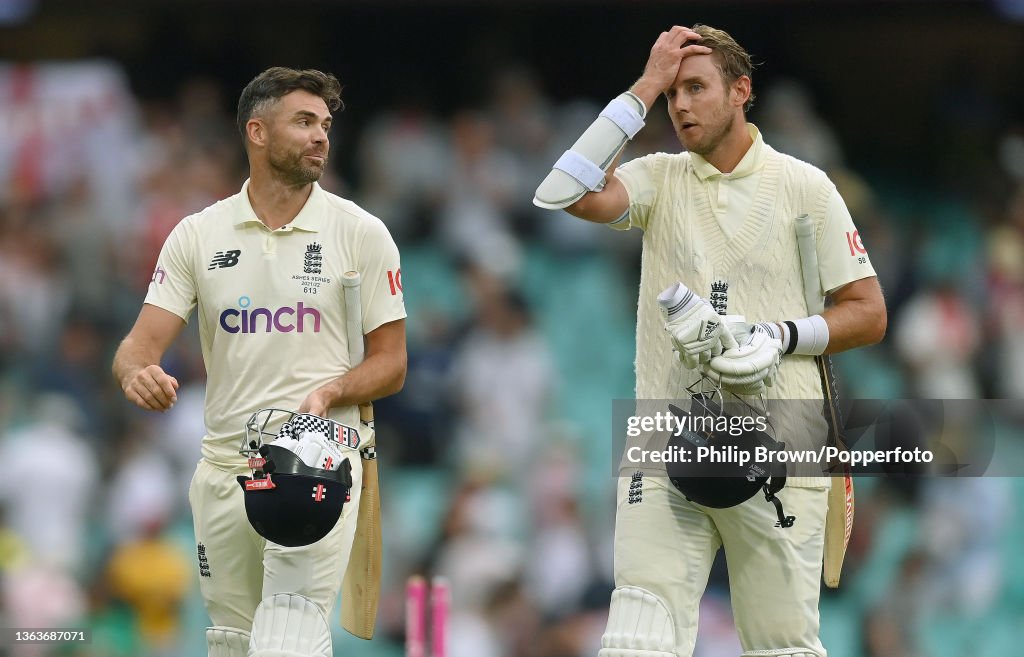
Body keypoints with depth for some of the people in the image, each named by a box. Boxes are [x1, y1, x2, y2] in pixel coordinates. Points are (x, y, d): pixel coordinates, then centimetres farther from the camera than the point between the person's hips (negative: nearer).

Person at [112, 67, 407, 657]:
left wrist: (328, 394, -16)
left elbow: (391, 364, 4)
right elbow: (143, 342, 2)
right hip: (224, 468, 3)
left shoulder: (361, 233, 2)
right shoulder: (197, 235, 7)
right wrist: (137, 373, -23)